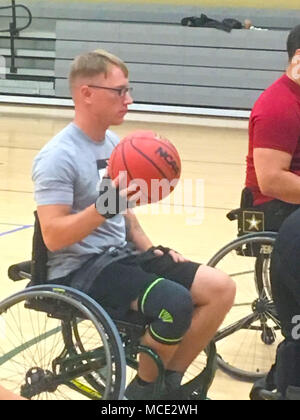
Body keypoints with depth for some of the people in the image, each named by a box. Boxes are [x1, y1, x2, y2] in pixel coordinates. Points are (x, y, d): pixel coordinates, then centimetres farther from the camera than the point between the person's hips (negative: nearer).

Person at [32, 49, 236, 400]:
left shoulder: (114, 144, 10)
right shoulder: (58, 156, -17)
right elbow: (53, 236, -24)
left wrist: (150, 250, 7)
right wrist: (104, 207, -36)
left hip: (121, 255, 9)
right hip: (79, 269, -8)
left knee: (220, 288, -4)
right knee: (175, 303, -30)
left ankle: (170, 380, 8)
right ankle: (142, 388, -3)